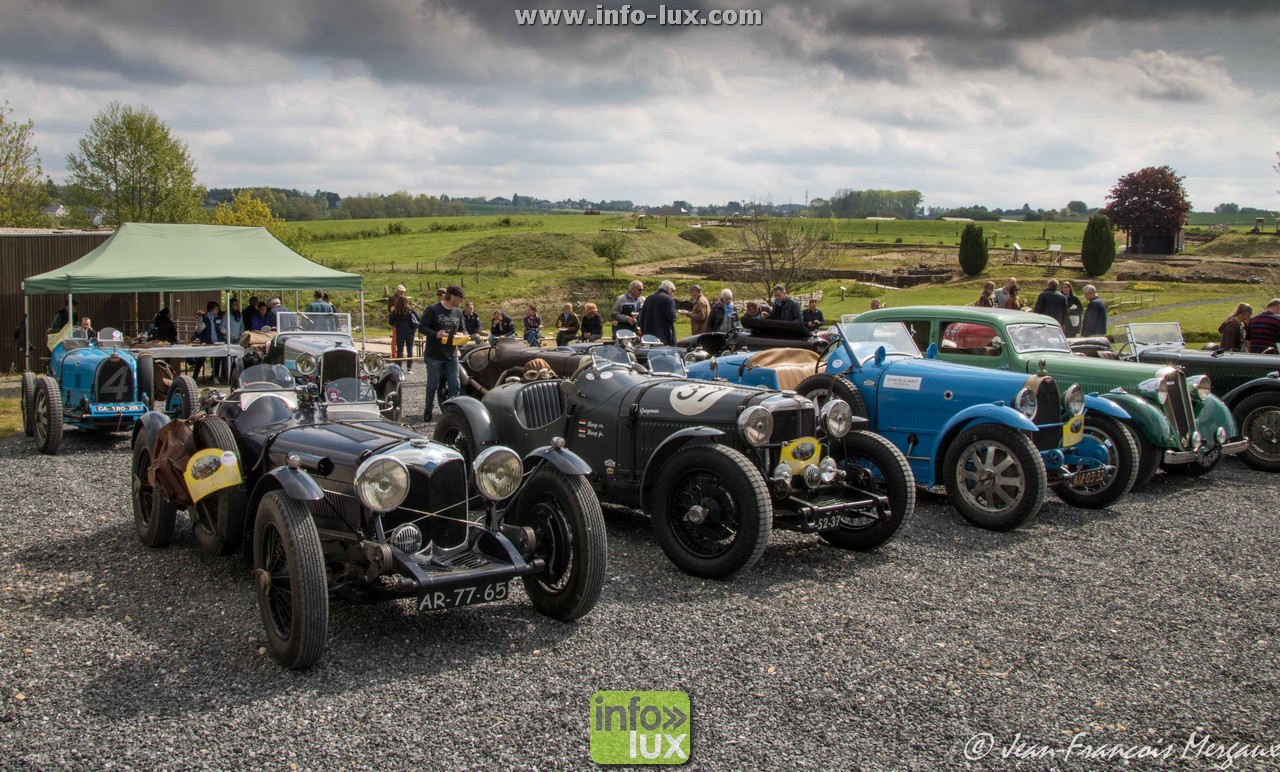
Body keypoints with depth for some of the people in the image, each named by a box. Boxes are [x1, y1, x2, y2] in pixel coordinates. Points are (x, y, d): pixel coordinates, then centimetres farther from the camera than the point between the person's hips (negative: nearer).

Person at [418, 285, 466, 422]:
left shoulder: (458, 312, 8)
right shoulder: (433, 309, -10)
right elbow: (421, 327, -10)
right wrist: (436, 334, -26)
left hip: (452, 355, 5)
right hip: (434, 356, -4)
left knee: (455, 386, 2)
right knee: (432, 386, 8)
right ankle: (428, 409, 25)